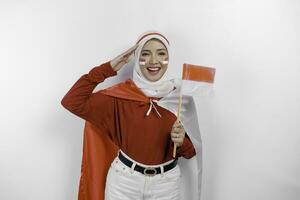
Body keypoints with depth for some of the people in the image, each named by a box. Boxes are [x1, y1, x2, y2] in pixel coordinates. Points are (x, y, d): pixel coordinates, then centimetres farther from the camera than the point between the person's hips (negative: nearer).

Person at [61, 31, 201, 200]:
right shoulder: (121, 94, -12)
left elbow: (191, 151, -2)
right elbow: (72, 103, -19)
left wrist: (181, 142, -24)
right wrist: (107, 69, -18)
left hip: (166, 183, 1)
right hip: (124, 179, -1)